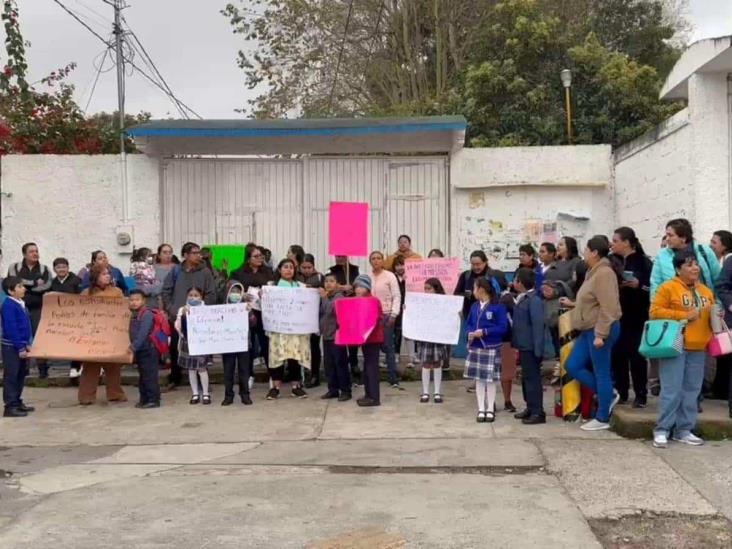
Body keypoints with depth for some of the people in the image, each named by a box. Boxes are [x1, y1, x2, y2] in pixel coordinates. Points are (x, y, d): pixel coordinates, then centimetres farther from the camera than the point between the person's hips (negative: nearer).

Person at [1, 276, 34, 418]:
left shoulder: (21, 304, 9)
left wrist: (27, 344, 13)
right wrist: (20, 347, -20)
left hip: (21, 345, 9)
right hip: (11, 346, -9)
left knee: (21, 375, 15)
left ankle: (17, 402, 25)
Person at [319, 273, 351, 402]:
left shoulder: (339, 297, -10)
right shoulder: (324, 297, 11)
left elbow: (331, 310, -25)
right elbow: (320, 312, 17)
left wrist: (325, 298, -25)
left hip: (337, 335, -7)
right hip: (326, 335, 7)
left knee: (341, 363, -3)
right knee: (329, 364, 11)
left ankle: (345, 390, 3)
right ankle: (333, 389, 20)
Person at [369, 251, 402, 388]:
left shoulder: (389, 276, -2)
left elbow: (397, 296, -3)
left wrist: (394, 314, -11)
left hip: (385, 315, -3)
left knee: (388, 346, -2)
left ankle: (393, 379, 3)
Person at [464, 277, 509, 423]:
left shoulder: (498, 307, -11)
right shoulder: (474, 306, 7)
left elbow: (503, 327, -13)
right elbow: (468, 323, 14)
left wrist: (485, 332, -20)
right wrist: (470, 333, -7)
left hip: (492, 348, -5)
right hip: (475, 347, 5)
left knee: (490, 379, 1)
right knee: (478, 379, 8)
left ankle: (490, 410, 13)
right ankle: (481, 409, 16)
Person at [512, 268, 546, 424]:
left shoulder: (534, 300, -18)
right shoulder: (522, 298, 11)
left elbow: (538, 325, -21)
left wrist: (538, 349, -23)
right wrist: (516, 342, 12)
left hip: (530, 347, -10)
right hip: (523, 345, 10)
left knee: (533, 378, -4)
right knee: (526, 377, 17)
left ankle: (538, 413, 1)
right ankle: (530, 408, 28)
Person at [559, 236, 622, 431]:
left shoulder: (604, 273, -16)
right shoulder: (593, 272, 16)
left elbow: (608, 307, -22)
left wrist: (600, 334, -24)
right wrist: (572, 304, 22)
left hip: (600, 330, -10)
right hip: (589, 329, 10)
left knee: (601, 372, -1)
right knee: (572, 366, 10)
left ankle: (602, 419, 9)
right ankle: (608, 395, 21)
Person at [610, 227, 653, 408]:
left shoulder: (643, 262, -7)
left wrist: (638, 285, -24)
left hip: (636, 317, -5)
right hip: (616, 317, 5)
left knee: (636, 355, 1)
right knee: (617, 354, 6)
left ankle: (641, 395, 10)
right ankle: (620, 393, 17)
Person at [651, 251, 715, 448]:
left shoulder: (706, 292, 15)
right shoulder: (668, 287, -5)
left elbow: (710, 317, 24)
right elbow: (655, 311, -11)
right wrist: (683, 316, -15)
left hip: (697, 349, 6)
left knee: (691, 391, 9)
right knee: (671, 391, -6)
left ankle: (684, 430, 18)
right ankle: (662, 430, 2)